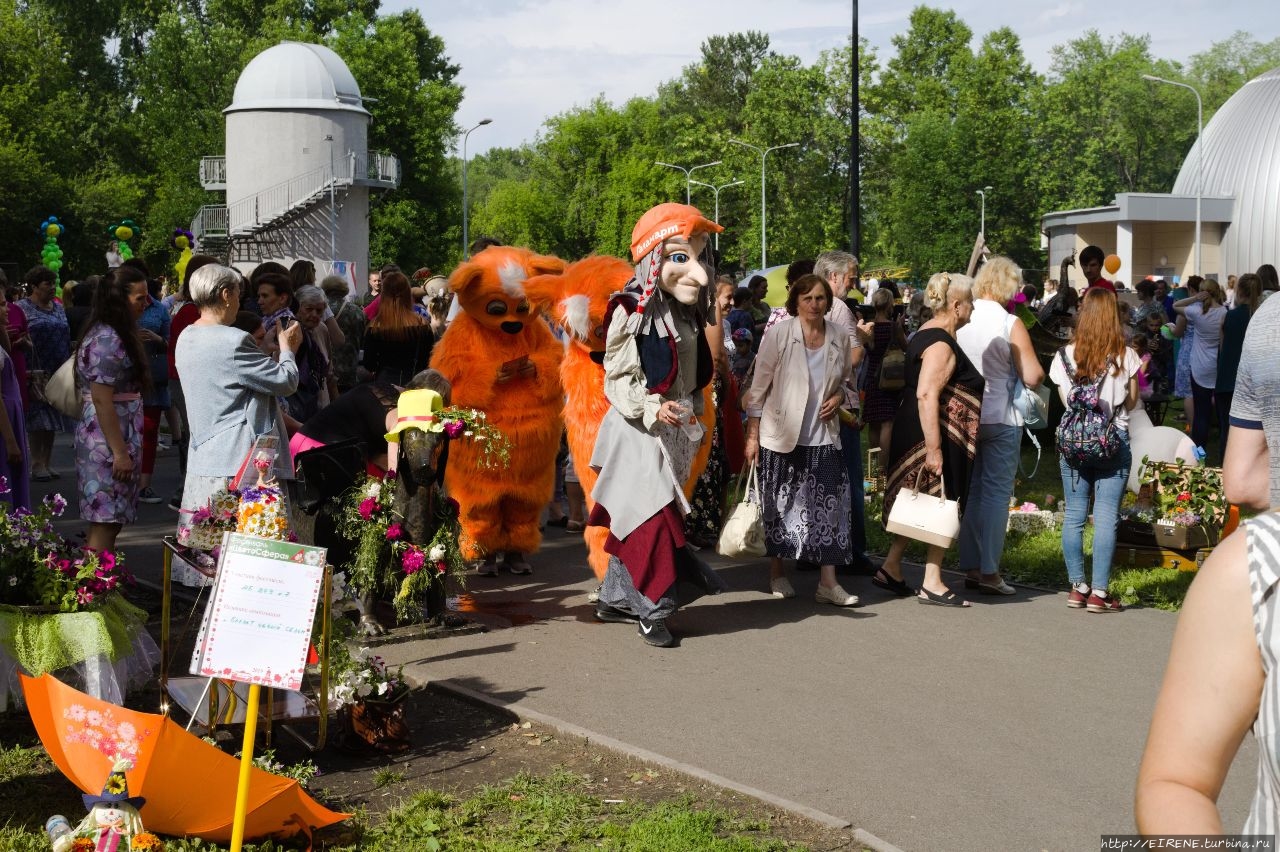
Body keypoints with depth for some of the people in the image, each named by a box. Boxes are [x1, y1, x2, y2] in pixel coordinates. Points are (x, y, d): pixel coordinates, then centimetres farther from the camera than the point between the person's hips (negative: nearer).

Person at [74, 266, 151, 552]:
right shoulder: (108, 341, -17)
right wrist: (120, 453, -21)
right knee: (106, 522, -8)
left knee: (108, 521, 11)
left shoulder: (108, 334, 15)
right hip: (109, 441, -10)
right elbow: (102, 400, -21)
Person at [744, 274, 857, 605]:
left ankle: (828, 583, 3)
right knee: (780, 506, 8)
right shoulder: (778, 334, -9)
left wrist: (839, 397, -4)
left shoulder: (840, 337, 1)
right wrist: (752, 436, -7)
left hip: (823, 437, 3)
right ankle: (777, 574, 25)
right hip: (782, 436, -2)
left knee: (829, 505, -3)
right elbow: (759, 387, -5)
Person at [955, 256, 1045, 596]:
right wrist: (1037, 369, 7)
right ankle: (989, 572, 1)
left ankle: (970, 568, 17)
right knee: (997, 492, 1)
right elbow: (1033, 377, -14)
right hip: (1000, 418, -5)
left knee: (971, 490, 14)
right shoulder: (1011, 324, -12)